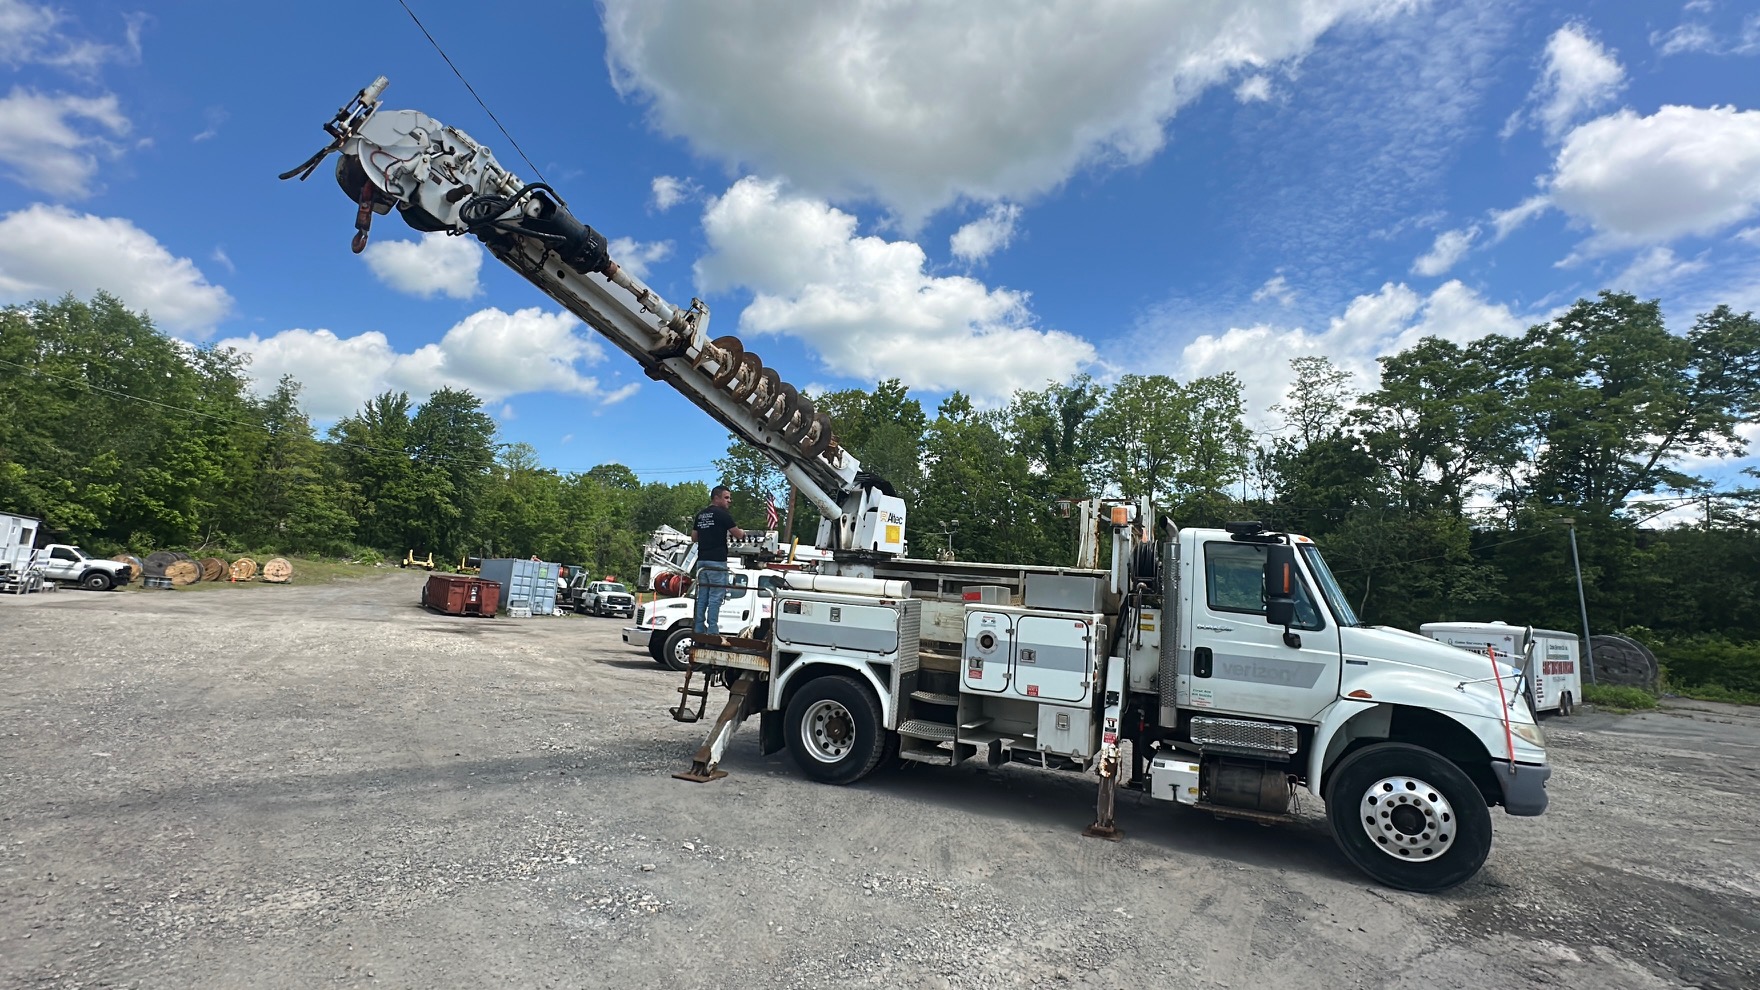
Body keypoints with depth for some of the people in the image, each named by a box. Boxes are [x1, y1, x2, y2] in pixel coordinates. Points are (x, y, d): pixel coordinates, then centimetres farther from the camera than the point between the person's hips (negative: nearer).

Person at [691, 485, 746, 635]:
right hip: (716, 561, -7)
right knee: (716, 597, -5)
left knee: (702, 597, 10)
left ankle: (699, 630, 11)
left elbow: (694, 538, 19)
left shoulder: (700, 515, 15)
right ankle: (712, 631, -6)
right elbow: (738, 535, -5)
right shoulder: (722, 514, -7)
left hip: (702, 561, 7)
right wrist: (742, 532, 17)